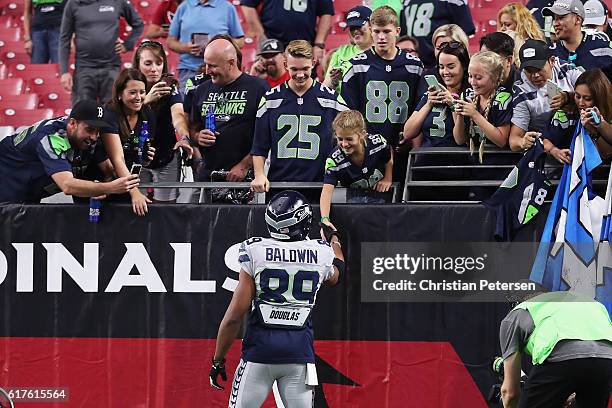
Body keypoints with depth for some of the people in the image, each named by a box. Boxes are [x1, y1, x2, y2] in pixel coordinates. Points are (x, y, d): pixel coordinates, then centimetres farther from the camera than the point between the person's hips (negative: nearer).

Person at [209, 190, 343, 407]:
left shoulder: (255, 253, -5)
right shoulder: (321, 253, 3)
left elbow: (235, 315, -6)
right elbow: (334, 276, 31)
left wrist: (218, 360, 4)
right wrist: (334, 239, 51)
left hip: (260, 347, -2)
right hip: (300, 349, 2)